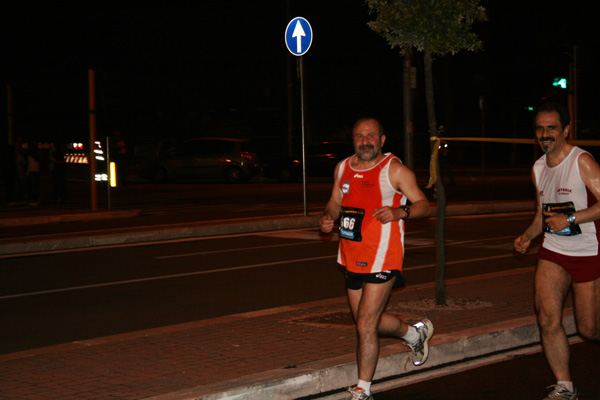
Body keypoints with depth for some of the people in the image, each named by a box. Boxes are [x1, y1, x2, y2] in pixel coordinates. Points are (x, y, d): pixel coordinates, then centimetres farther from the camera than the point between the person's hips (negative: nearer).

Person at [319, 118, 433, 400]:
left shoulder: (395, 170, -8)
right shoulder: (343, 168, 8)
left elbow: (424, 205, -6)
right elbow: (335, 202, 22)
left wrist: (399, 212, -25)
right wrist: (328, 218, 0)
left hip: (382, 259, -7)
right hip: (353, 259, 7)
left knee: (365, 324, -8)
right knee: (370, 322, 18)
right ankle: (415, 334, 46)